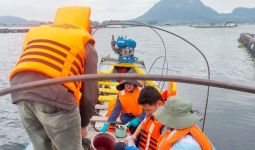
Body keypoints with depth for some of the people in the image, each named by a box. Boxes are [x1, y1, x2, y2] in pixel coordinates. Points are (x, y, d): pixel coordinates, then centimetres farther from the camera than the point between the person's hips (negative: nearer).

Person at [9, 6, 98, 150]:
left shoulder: (36, 31, 30)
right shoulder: (85, 43, 15)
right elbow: (90, 92, 12)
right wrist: (83, 124, 26)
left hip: (20, 93, 6)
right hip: (55, 96, -5)